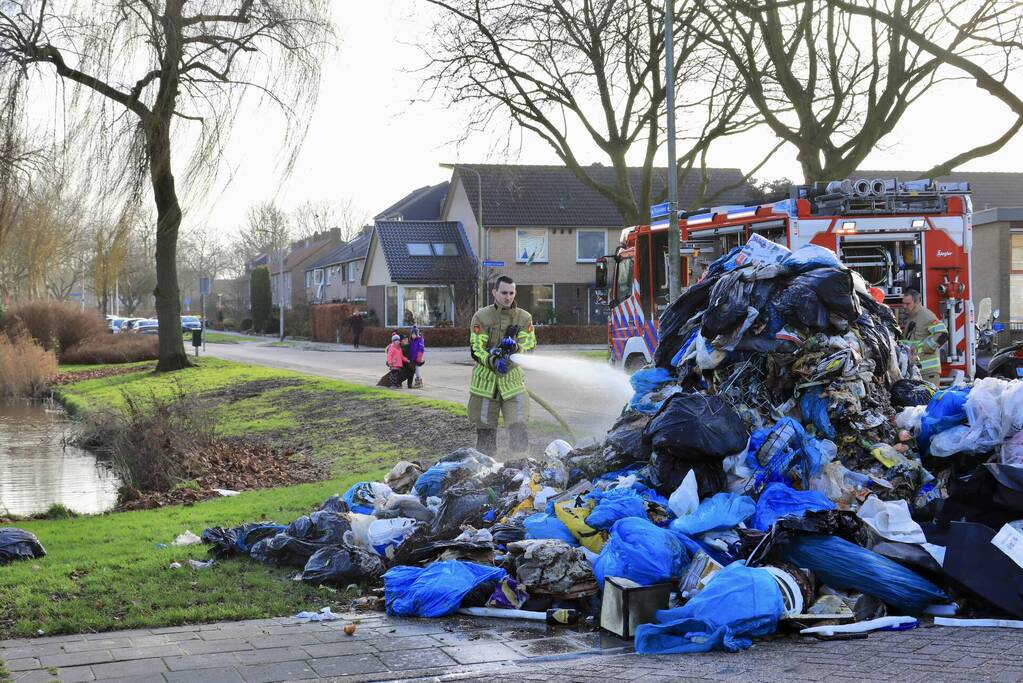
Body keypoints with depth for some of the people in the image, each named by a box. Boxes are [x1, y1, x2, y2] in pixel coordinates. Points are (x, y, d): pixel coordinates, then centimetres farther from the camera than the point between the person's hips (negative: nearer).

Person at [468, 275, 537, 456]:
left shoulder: (524, 318, 6)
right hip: (486, 379, -1)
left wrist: (515, 347, -26)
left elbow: (530, 345, -3)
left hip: (513, 379, 1)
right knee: (485, 431, 6)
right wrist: (492, 360, -27)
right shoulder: (481, 316, -1)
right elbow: (476, 348, -7)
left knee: (518, 428, -9)